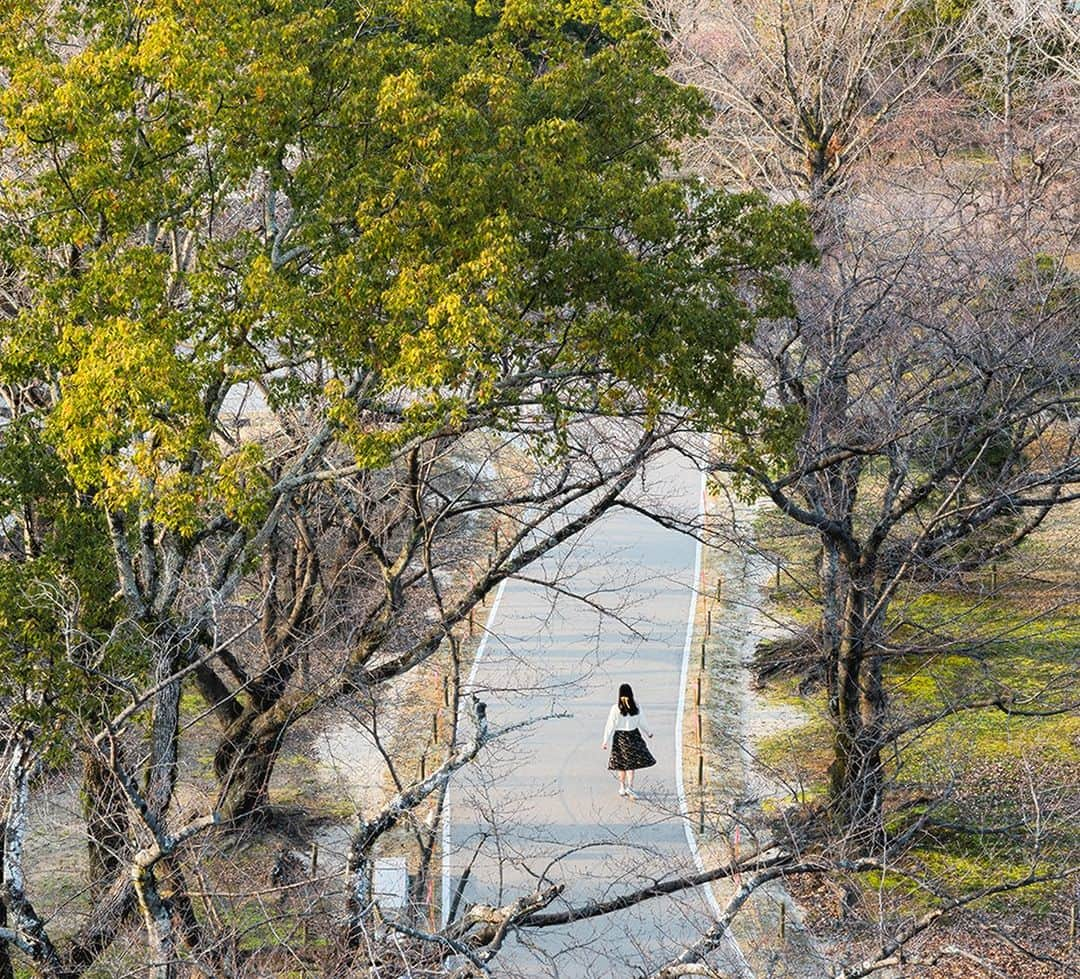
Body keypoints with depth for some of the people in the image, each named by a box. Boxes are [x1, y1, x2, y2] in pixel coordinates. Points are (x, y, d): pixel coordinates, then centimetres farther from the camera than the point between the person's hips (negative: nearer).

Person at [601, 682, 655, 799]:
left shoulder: (615, 708, -13)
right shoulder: (636, 707, -8)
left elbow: (610, 725, -10)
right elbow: (642, 723, 3)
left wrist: (606, 741, -4)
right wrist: (649, 733, 21)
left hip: (620, 737, 0)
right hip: (633, 736, 0)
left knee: (621, 763, 13)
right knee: (632, 763, 7)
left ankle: (622, 787, 22)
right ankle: (630, 786, -6)